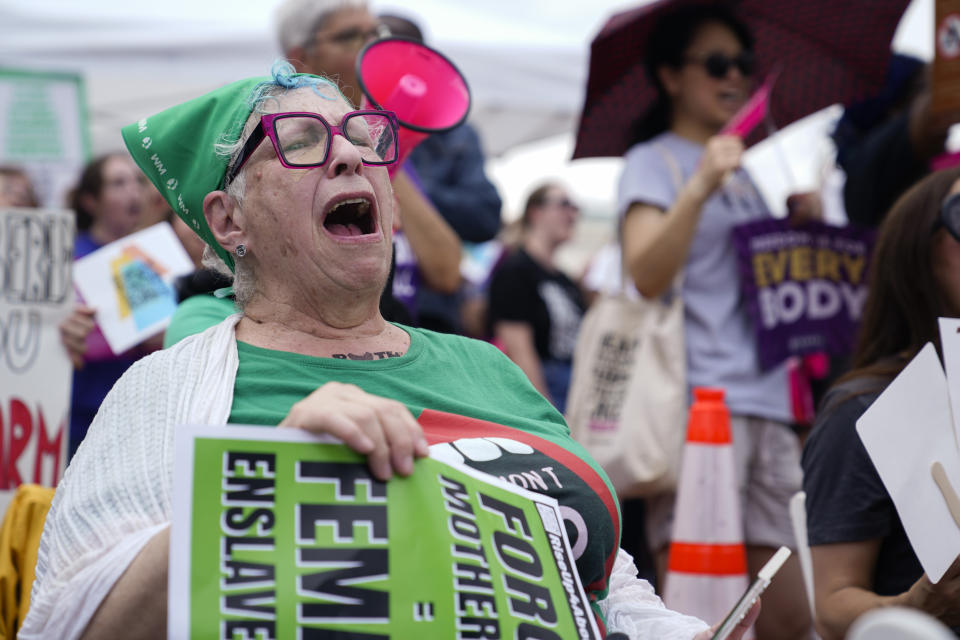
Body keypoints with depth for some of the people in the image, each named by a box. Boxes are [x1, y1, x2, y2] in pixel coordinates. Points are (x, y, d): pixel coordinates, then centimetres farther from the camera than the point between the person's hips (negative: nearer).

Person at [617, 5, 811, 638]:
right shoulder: (653, 162, 3)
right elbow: (647, 275, -14)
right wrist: (700, 188, -26)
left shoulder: (748, 174, 24)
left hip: (766, 408, 7)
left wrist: (807, 223, 10)